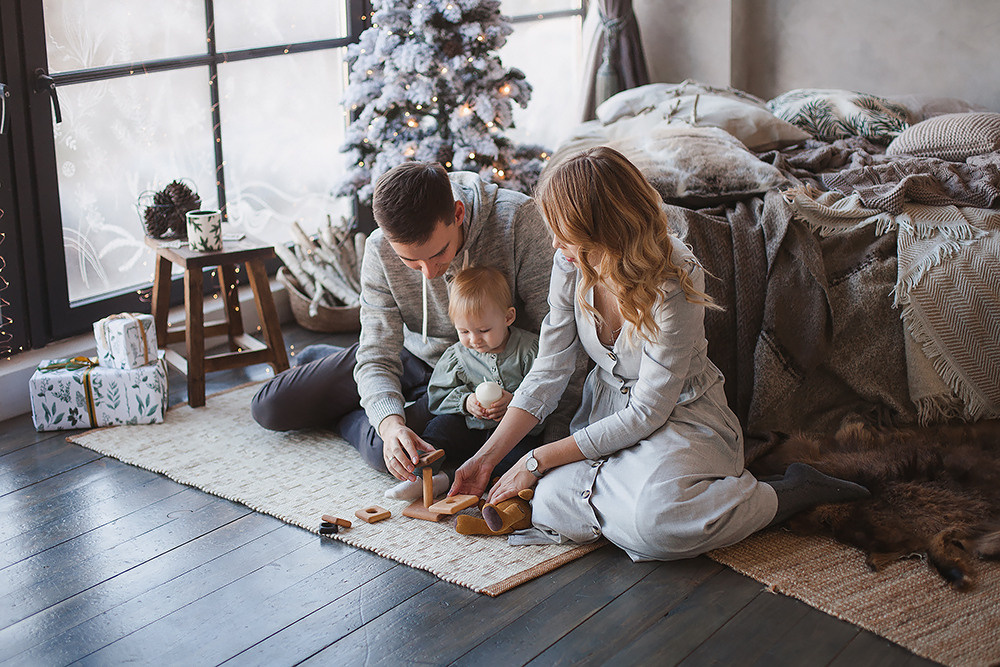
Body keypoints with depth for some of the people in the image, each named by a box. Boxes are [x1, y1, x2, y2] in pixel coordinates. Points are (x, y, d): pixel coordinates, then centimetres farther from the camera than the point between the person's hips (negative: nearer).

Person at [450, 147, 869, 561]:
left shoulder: (674, 285, -27)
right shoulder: (572, 265, -10)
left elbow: (647, 413, -22)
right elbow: (548, 371, -2)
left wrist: (538, 461, -19)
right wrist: (487, 457, -9)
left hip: (679, 416, -5)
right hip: (606, 413, 5)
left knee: (653, 527, -34)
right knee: (551, 506, -24)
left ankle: (795, 493, -11)